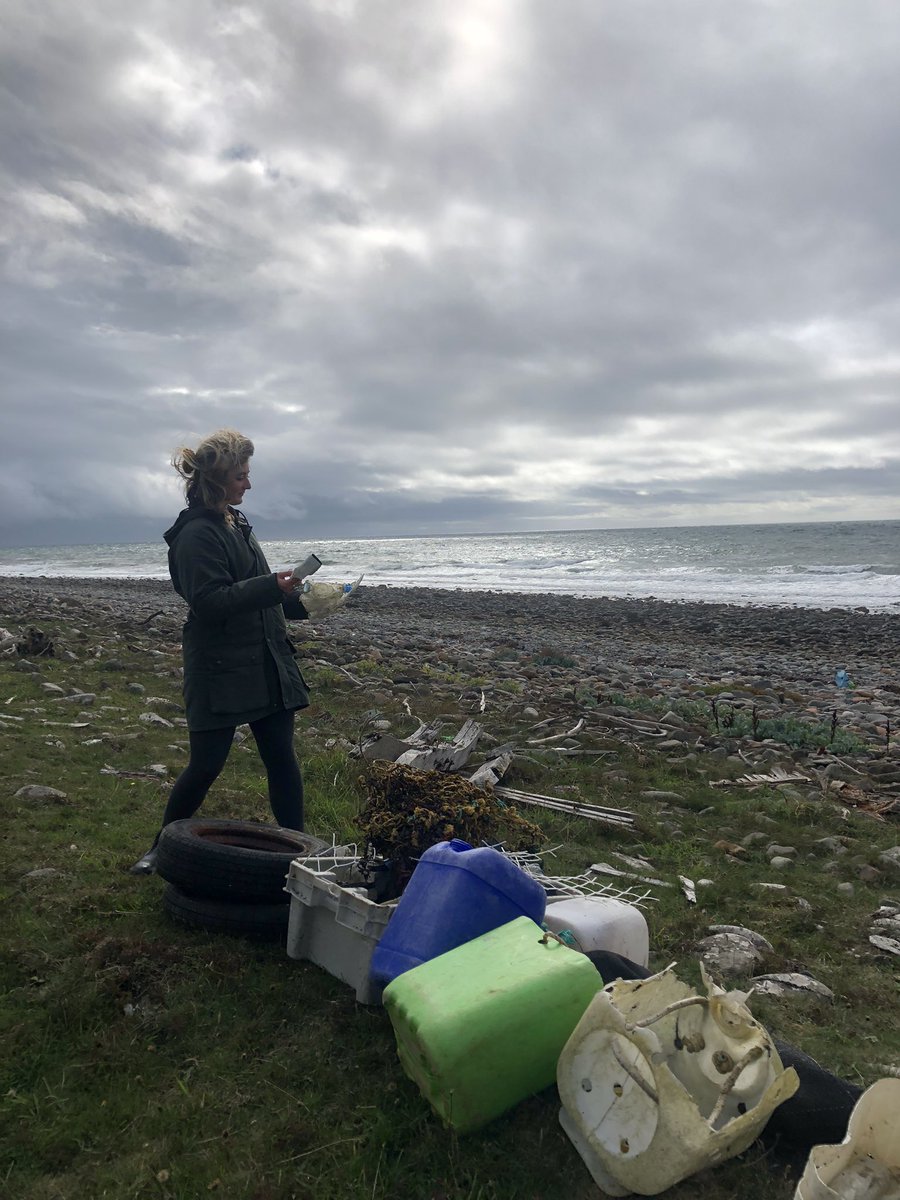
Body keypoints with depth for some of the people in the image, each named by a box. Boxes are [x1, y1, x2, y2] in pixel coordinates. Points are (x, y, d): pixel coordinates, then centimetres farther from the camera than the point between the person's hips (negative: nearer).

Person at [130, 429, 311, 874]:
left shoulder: (236, 524, 14)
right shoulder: (196, 534, -13)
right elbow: (210, 602, -22)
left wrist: (298, 601, 11)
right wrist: (272, 586, -26)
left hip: (265, 663, 8)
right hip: (220, 670, -8)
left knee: (282, 758, 7)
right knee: (205, 765, 3)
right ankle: (163, 847, 25)